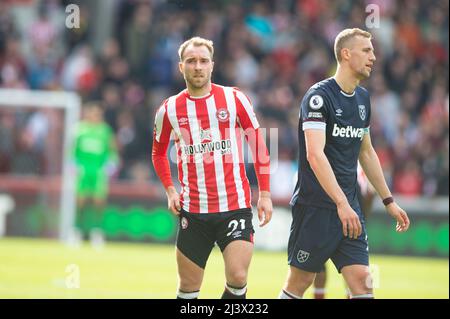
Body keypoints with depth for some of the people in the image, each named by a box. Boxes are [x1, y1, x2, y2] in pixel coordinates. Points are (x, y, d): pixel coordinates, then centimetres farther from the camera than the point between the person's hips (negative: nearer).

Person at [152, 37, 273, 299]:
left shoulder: (234, 99, 0)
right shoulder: (169, 110, 4)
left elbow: (259, 145, 6)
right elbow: (159, 152, 21)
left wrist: (265, 194, 1)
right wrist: (170, 191, 8)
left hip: (235, 206, -2)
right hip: (193, 211, 2)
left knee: (238, 278, -16)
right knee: (188, 288, 5)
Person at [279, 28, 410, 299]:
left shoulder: (363, 97, 12)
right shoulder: (319, 96, -13)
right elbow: (315, 155, -24)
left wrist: (388, 200, 22)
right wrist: (341, 203, -32)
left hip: (349, 208, 7)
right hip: (315, 204, -7)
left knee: (362, 282, -4)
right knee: (300, 282, 1)